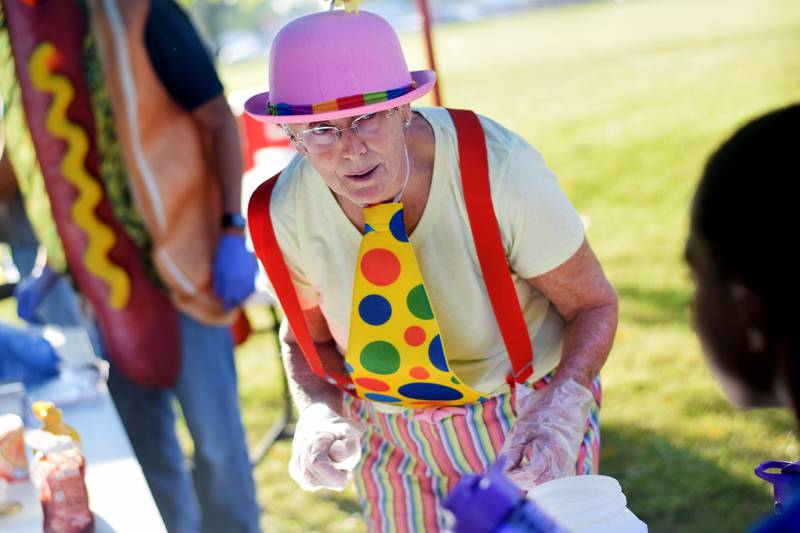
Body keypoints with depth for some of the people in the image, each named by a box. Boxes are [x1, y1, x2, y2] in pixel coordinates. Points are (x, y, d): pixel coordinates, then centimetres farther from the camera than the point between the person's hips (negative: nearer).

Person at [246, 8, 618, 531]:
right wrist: (320, 410, -21)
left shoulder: (499, 169, -29)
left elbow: (594, 304, -16)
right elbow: (307, 337, 0)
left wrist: (562, 405, -35)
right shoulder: (286, 213, -20)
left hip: (525, 419, -2)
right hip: (393, 441, 2)